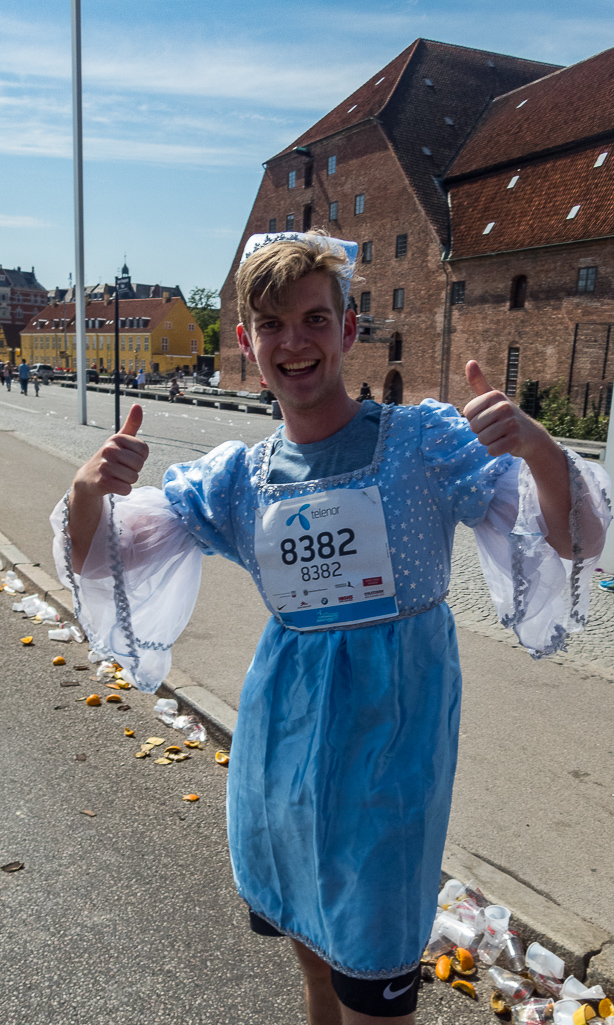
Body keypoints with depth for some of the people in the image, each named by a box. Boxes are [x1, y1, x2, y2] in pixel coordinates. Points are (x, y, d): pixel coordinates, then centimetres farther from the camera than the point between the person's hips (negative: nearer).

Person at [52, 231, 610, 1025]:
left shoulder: (425, 442, -12)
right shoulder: (239, 477, -2)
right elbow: (97, 558, -1)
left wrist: (535, 447, -38)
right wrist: (90, 489, -24)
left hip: (391, 724, -3)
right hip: (284, 721, 4)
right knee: (305, 932, 26)